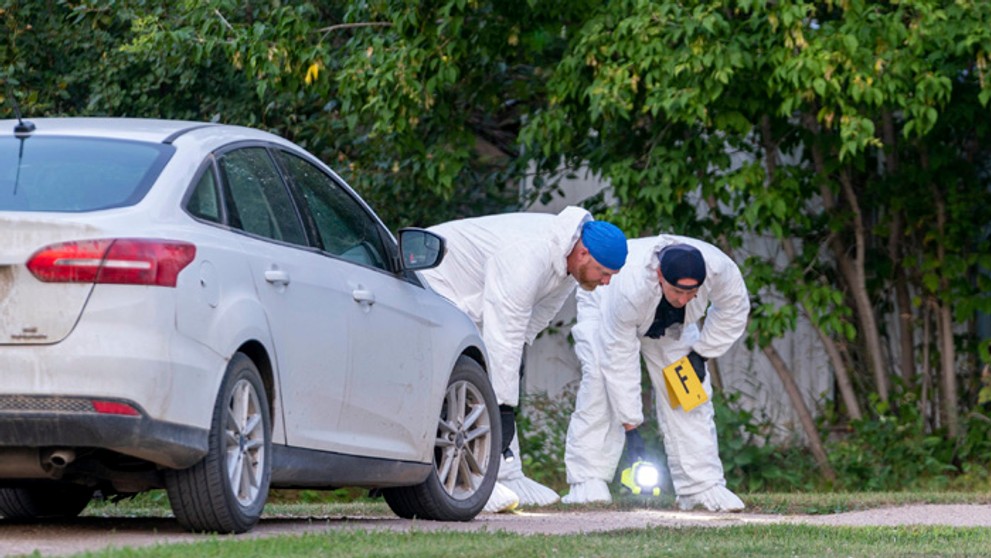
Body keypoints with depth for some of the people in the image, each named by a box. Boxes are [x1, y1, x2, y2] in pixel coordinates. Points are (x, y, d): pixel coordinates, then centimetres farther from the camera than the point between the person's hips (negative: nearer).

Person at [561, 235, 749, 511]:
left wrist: (701, 353, -15)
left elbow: (733, 309, -13)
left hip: (670, 323, 4)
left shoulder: (718, 267, -37)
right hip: (604, 310, -4)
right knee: (600, 384, -25)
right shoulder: (628, 288, -47)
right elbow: (619, 361, -40)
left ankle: (703, 487, -7)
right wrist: (630, 428, -39)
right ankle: (588, 485, -23)